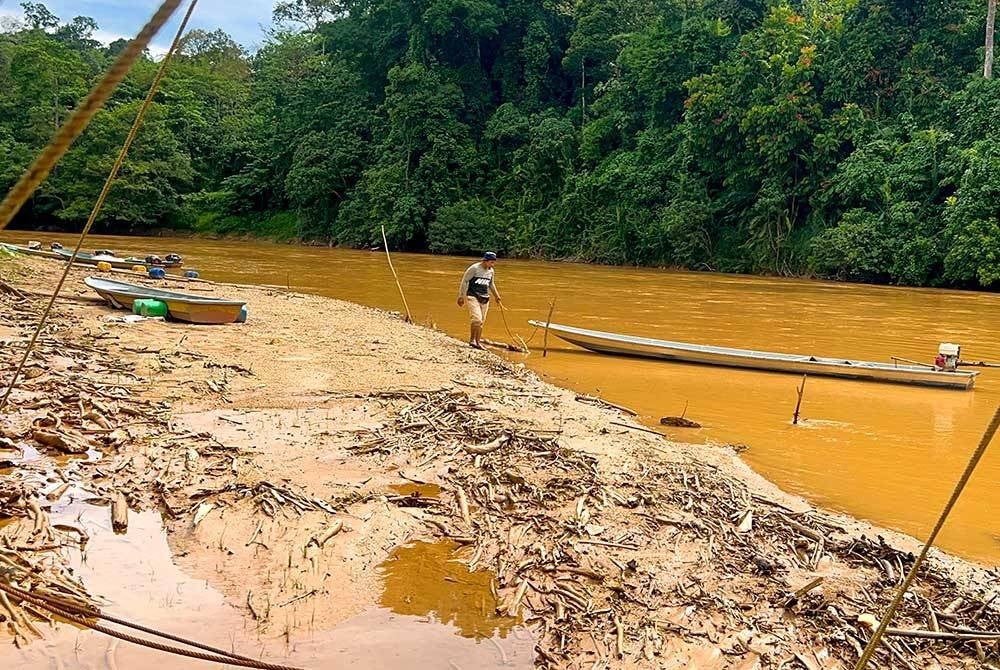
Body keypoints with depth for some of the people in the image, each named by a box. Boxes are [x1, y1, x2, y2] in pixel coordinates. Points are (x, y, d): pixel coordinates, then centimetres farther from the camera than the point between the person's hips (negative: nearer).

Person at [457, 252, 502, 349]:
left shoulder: (491, 271, 9)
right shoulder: (474, 268, -11)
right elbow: (464, 281, -8)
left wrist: (497, 297, 25)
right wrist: (461, 296, -11)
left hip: (485, 299, 7)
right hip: (472, 297, -6)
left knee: (482, 321, 6)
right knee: (476, 319, -18)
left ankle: (478, 341, 14)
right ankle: (472, 340, -8)